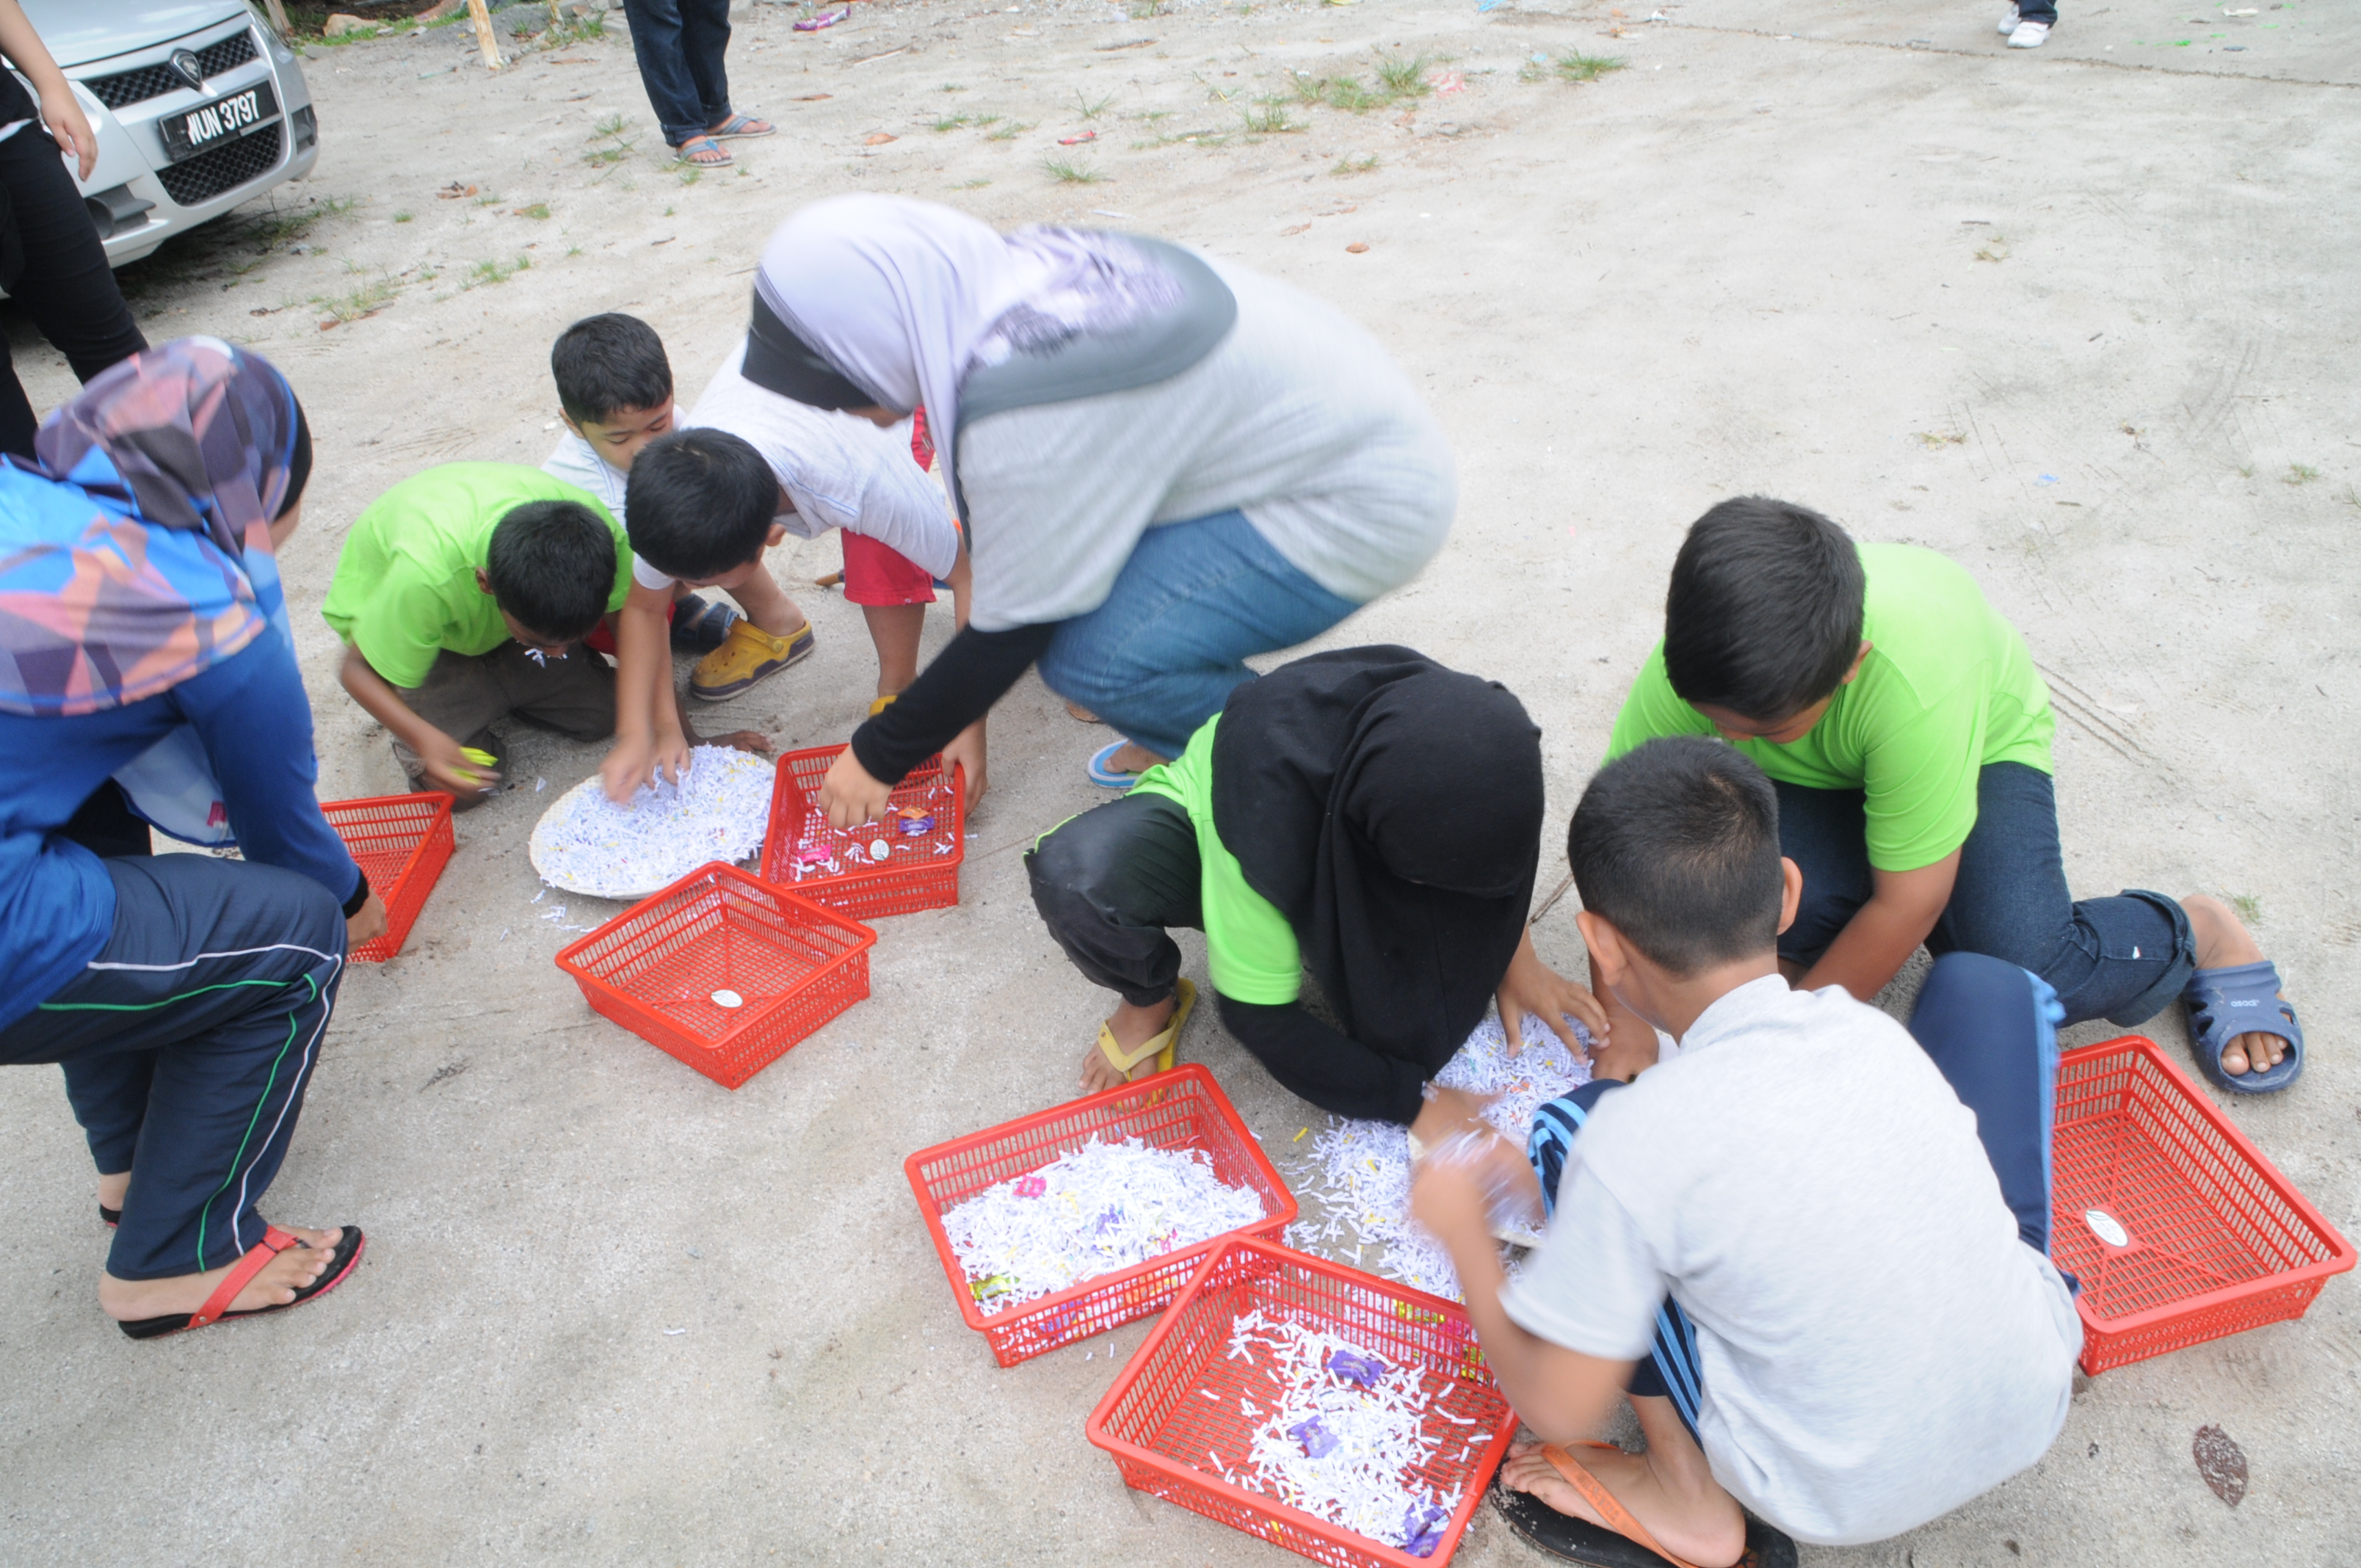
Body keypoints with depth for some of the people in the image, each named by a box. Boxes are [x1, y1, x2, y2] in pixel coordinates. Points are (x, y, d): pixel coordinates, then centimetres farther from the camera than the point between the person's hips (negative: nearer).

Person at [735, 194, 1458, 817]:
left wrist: (878, 755, -2)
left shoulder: (1027, 419, -30)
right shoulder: (1017, 271, -3)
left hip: (1363, 498, -9)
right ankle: (1182, 735, 17)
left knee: (1095, 657, -21)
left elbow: (1013, 627, -16)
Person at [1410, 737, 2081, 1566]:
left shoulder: (1629, 1143, -26)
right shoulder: (1869, 1029, -8)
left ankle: (1687, 1498, 5)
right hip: (2036, 1404, 5)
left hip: (1844, 1500, -4)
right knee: (1982, 979, 12)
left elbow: (1555, 1406, -17)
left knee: (1568, 1126, -2)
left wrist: (1462, 1227, -2)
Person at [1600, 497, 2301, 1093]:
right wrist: (1618, 1017, -29)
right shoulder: (1691, 667, -33)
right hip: (1812, 778, 2)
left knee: (2020, 971, -22)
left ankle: (2199, 932, 9)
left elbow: (1908, 904, -32)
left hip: (1979, 743, -1)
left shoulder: (1914, 685, -42)